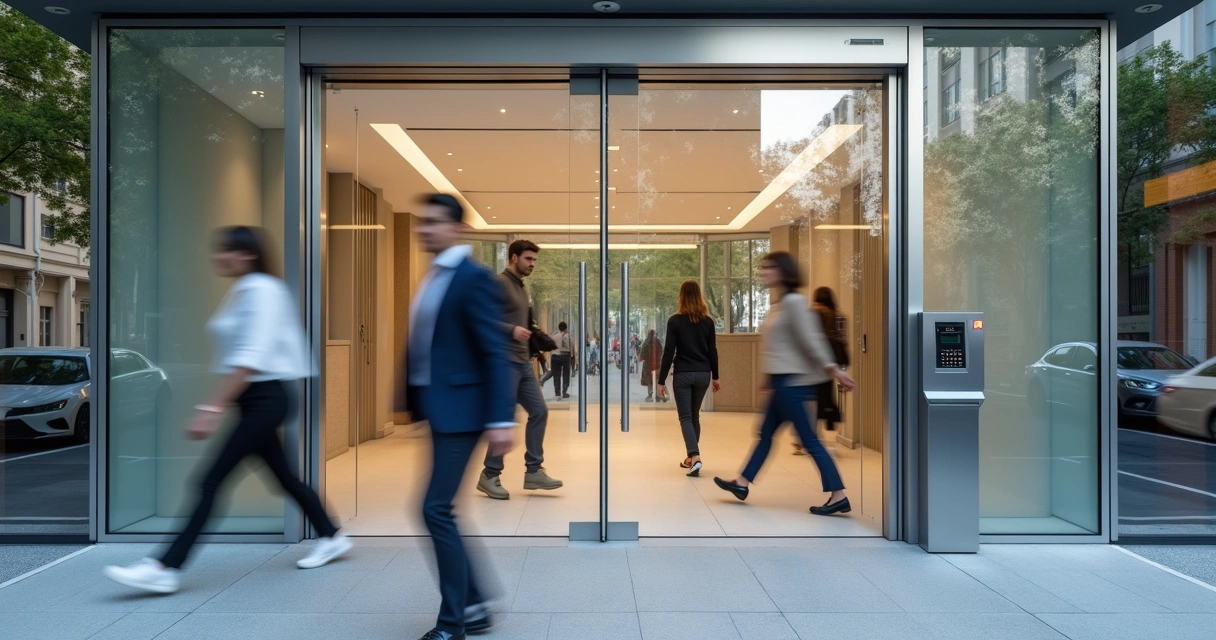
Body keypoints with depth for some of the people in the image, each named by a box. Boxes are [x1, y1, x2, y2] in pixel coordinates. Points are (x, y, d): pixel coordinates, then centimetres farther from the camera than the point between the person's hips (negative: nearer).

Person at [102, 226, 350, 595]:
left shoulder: (263, 291, -15)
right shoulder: (238, 292, 13)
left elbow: (252, 357, -23)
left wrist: (214, 408, -26)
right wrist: (215, 404, 19)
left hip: (266, 398, -10)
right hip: (251, 400, 10)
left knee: (212, 480, -7)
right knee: (284, 476, 15)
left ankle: (166, 569, 0)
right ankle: (332, 538, 28)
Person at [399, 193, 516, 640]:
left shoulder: (473, 277, -12)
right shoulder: (433, 277, 15)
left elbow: (495, 352, -17)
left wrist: (500, 419, -21)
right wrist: (408, 400, 16)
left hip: (458, 410, -9)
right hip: (433, 409, 9)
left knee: (436, 510, -6)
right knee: (439, 511, 13)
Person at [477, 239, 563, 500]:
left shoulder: (523, 288, 19)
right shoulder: (498, 284, -8)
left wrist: (536, 338, 10)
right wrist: (512, 330, -25)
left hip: (523, 362, 9)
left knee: (539, 411, 7)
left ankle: (533, 471, 15)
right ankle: (490, 475, 10)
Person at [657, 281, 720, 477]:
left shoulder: (674, 321, -8)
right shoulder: (708, 321, 2)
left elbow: (669, 352, -9)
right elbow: (713, 351, 5)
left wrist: (661, 380, -5)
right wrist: (715, 377, 15)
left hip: (683, 374, -4)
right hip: (703, 374, 4)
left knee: (685, 417, 0)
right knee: (695, 416, 17)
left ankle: (695, 457, -18)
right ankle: (690, 457, 25)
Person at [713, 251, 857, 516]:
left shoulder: (793, 301, -15)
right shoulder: (780, 304, 14)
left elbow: (810, 339, -18)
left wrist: (833, 369, -16)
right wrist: (770, 379, 23)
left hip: (791, 381, -10)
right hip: (783, 380, 10)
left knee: (809, 439, -5)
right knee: (766, 434, 16)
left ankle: (839, 496, 2)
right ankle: (742, 483, 26)